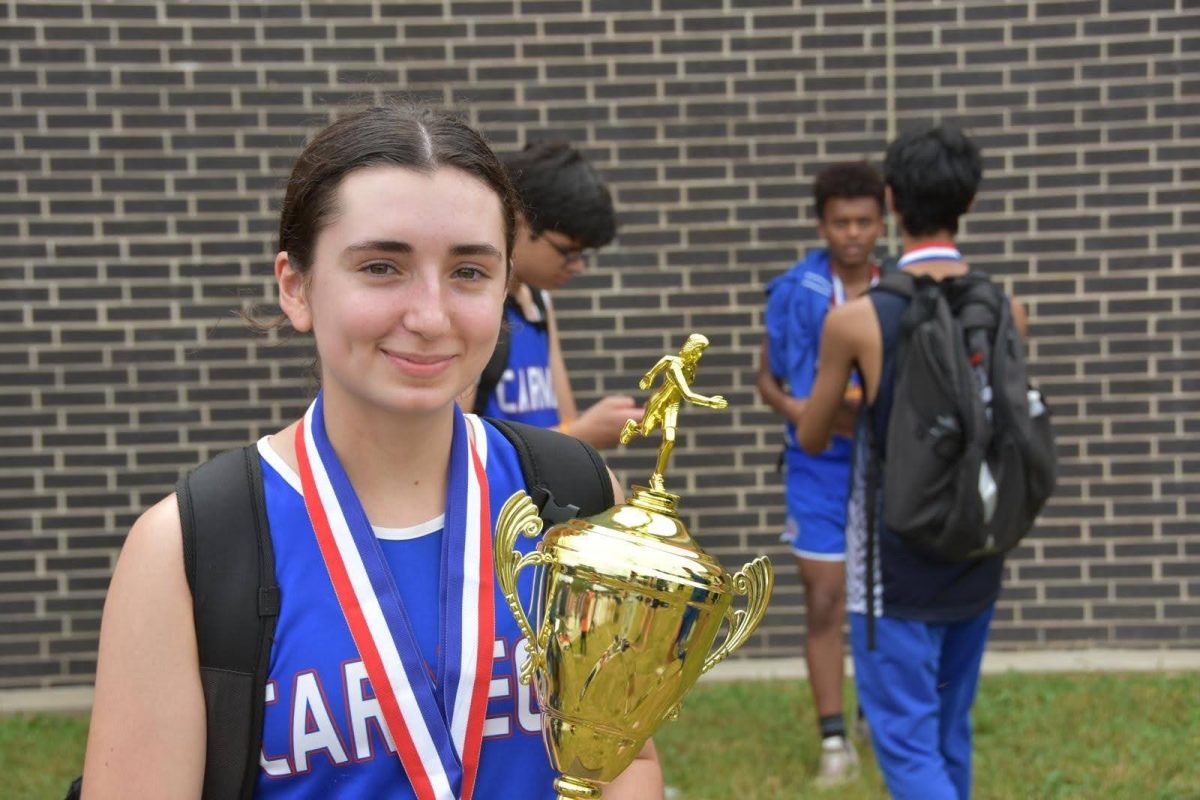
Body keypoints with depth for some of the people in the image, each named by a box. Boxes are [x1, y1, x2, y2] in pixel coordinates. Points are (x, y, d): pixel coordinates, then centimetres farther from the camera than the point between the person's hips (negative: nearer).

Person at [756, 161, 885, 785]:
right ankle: (834, 740, 11)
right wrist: (803, 413, -16)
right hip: (819, 468, -1)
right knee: (824, 603, 2)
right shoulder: (795, 292, -5)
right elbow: (767, 379, 2)